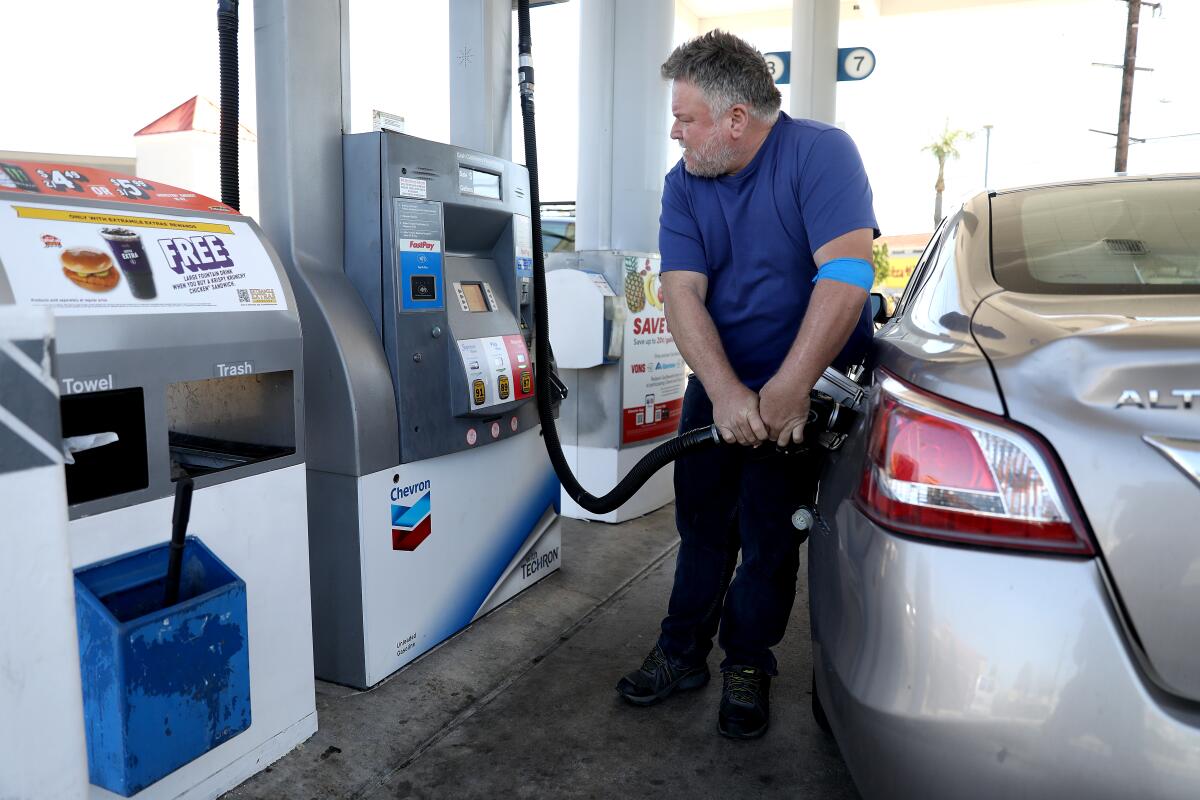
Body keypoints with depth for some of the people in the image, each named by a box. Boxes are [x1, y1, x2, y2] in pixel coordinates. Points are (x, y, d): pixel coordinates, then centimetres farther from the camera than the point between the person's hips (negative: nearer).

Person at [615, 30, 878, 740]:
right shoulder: (685, 184, -2)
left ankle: (748, 665, 25)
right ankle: (683, 653, 29)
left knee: (769, 535, 3)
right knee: (702, 521, 11)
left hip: (805, 389, -4)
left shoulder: (821, 153, -16)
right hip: (719, 385, 5)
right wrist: (724, 392, -28)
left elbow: (846, 276, -27)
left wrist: (787, 390, -30)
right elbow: (683, 292, -13)